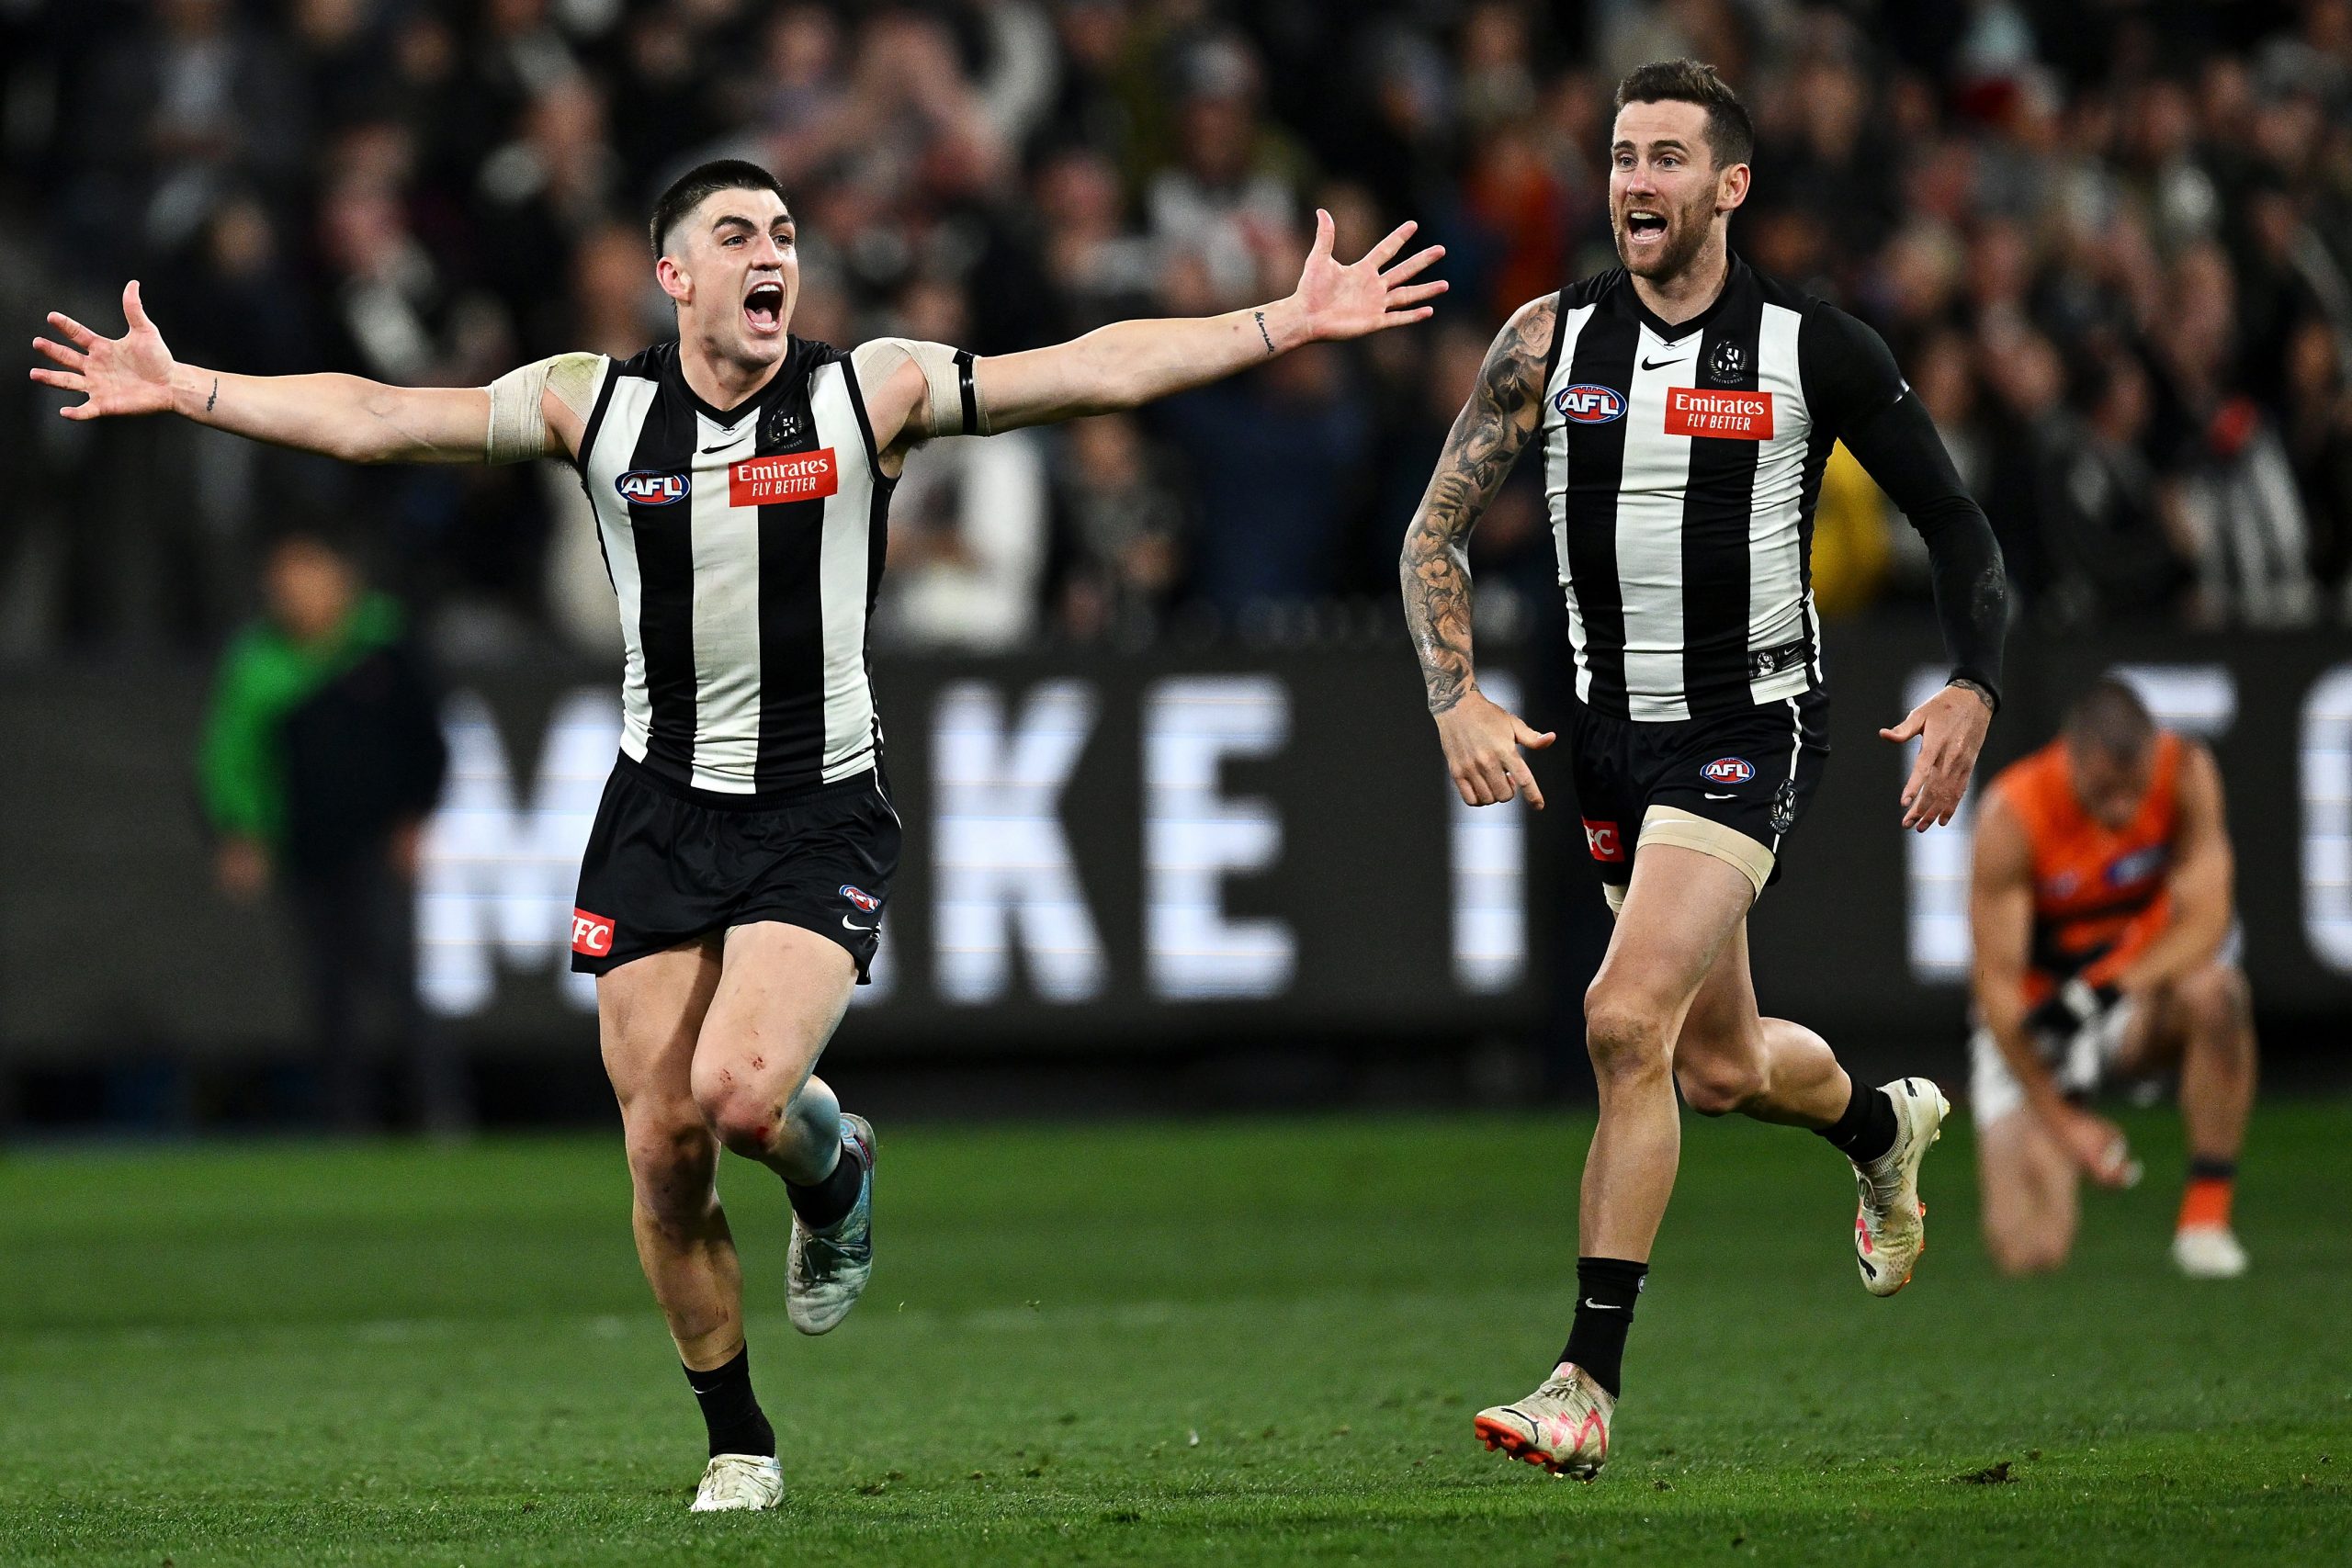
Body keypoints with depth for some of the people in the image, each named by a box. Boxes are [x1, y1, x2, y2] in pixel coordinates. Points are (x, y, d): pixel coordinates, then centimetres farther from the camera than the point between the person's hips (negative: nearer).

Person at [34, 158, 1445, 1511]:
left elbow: (1098, 369, -8)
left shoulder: (869, 392, -4)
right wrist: (183, 390, -1)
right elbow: (374, 419, 4)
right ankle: (739, 1448, 17)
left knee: (741, 1093, -24)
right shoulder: (596, 404, 1)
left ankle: (839, 1173, 13)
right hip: (659, 815, 3)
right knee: (663, 1148, -1)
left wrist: (1288, 322, -15)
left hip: (822, 816, -3)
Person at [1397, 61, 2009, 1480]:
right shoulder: (1553, 340, -2)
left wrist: (1975, 689, -12)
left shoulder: (1814, 350, -8)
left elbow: (1955, 522, 2)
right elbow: (1437, 531, 1)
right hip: (1615, 728, 5)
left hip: (1752, 726, -5)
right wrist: (1458, 698, -14)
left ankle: (1590, 1380, -19)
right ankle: (1885, 1123, 53)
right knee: (1720, 1068, 17)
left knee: (1629, 1020, -22)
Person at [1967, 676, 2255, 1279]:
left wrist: (2106, 991, -37)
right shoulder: (2012, 817, -25)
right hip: (2034, 1023, -2)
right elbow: (1998, 987, -22)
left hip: (2142, 983, 2)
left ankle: (2205, 1217, -21)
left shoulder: (2187, 773, -18)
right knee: (2029, 1255, -14)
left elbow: (2204, 920, -20)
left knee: (2212, 992, -36)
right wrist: (2061, 1121, -23)